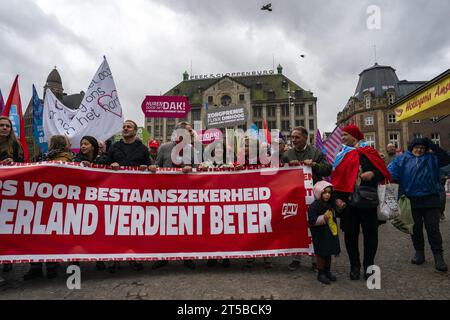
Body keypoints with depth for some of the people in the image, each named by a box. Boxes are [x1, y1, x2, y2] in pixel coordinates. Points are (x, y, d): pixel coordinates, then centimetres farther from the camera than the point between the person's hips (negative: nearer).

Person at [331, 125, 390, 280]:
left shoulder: (370, 153, 3)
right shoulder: (342, 155, 8)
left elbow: (384, 172, 5)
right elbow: (336, 178, 5)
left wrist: (373, 174, -16)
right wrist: (337, 197, -5)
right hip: (348, 201, 2)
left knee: (370, 233, 6)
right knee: (350, 234, 6)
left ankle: (369, 266, 21)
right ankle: (354, 266, 21)